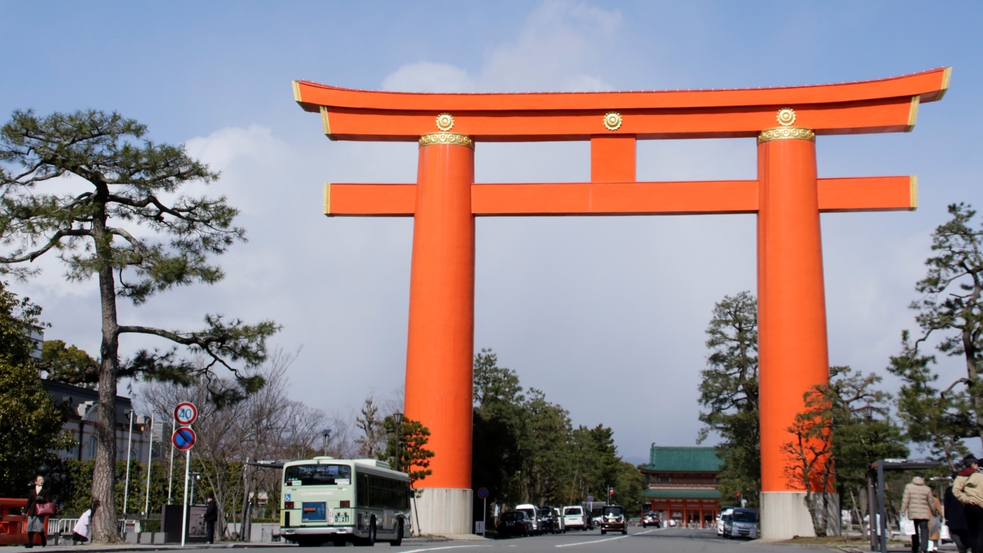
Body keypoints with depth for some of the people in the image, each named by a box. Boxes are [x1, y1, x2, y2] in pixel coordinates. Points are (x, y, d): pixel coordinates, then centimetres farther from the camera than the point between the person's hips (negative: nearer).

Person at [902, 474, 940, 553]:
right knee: (924, 531, -4)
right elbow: (932, 503, 9)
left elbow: (905, 500, -4)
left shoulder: (908, 487, 1)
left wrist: (903, 512, -1)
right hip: (924, 514, -1)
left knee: (914, 532, 13)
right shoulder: (927, 489, 1)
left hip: (912, 514, 1)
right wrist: (935, 511, 26)